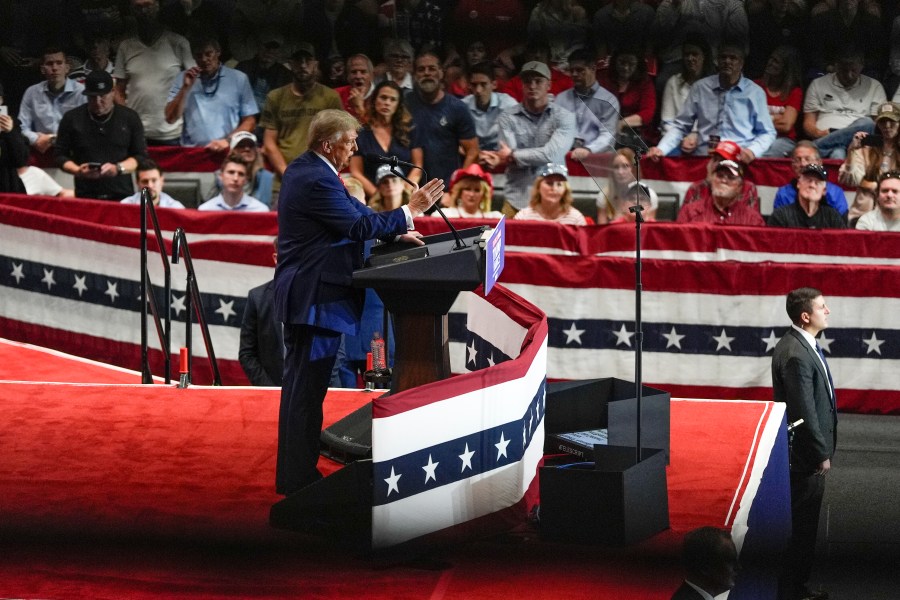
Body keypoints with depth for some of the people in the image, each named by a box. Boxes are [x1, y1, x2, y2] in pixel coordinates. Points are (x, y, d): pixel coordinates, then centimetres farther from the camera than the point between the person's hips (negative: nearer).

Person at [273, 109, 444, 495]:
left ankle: (294, 472, 26)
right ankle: (298, 477, 0)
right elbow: (358, 226, -21)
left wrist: (394, 232, 10)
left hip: (300, 295, 11)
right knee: (308, 386, -5)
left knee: (300, 385, 17)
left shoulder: (304, 170, 12)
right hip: (315, 296, -11)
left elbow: (350, 213, 17)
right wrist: (409, 212, -15)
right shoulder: (317, 181, -21)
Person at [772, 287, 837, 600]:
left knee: (805, 524, 18)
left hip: (808, 454, 10)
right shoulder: (796, 355, -24)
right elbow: (804, 412, -23)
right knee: (801, 525, 0)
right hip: (806, 456, -10)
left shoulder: (804, 345, 8)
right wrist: (822, 454, -16)